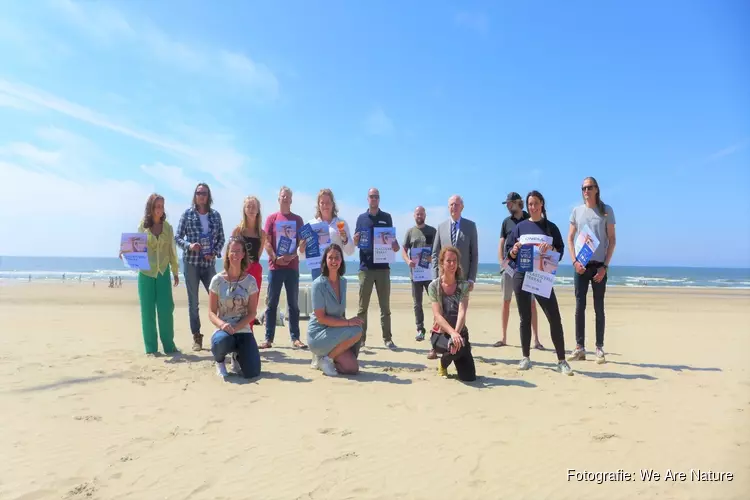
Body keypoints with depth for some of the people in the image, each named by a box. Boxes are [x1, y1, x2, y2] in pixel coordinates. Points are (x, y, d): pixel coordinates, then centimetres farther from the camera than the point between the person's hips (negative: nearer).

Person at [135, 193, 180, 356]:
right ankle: (151, 347, 11)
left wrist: (175, 272, 11)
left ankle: (169, 345, 10)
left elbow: (172, 251, 9)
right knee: (147, 310, 3)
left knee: (166, 309, -1)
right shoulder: (143, 226, 1)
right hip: (146, 272, -1)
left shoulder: (167, 227, 5)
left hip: (163, 272, 1)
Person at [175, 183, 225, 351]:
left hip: (209, 263, 1)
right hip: (191, 262, -1)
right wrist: (189, 245, -18)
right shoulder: (187, 214, 0)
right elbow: (177, 237, 1)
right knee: (193, 301, 5)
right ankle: (196, 336, 14)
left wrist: (215, 253, -9)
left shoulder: (215, 215, 5)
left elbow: (221, 238, 7)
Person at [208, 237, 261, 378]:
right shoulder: (217, 280, -3)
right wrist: (222, 324, -24)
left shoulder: (250, 281, -1)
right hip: (223, 330, -1)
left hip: (243, 330, 1)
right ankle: (220, 361, 0)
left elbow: (252, 313, -2)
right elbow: (211, 312, -3)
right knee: (222, 341, -39)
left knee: (252, 373, -14)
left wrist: (235, 328, -18)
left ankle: (237, 357, 24)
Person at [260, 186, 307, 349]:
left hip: (292, 266, 1)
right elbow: (267, 242, 2)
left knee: (293, 303, 4)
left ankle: (295, 338, 8)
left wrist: (293, 255, -11)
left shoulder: (297, 219, 10)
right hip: (275, 266, -1)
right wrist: (275, 258, -12)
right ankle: (269, 338, 5)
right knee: (272, 303, 1)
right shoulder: (271, 218, 6)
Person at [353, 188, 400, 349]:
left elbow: (392, 239, 10)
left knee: (385, 305, 3)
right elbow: (355, 242, 9)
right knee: (363, 306, 4)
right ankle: (361, 338, 10)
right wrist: (356, 238, -14)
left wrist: (395, 246, -12)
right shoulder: (361, 218, 8)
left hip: (383, 266, 0)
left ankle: (387, 338, 8)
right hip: (365, 267, 0)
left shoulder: (387, 217, 8)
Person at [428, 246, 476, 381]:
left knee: (469, 377, -8)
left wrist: (456, 333, -36)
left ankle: (452, 359, 27)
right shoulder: (434, 286, -9)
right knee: (457, 347, -36)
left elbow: (462, 312, -18)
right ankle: (443, 363, 1)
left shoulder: (463, 285, -5)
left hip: (460, 332, 2)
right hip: (440, 333, -2)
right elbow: (437, 315, -18)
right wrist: (452, 333, -35)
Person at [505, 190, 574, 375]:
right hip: (521, 276, 1)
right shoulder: (520, 227, 8)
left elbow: (560, 251, 2)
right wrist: (514, 250, -16)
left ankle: (561, 361, 2)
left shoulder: (550, 227, 7)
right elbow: (509, 253, 6)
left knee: (555, 318, -6)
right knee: (525, 319, 6)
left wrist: (550, 248, -18)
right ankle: (526, 358, 16)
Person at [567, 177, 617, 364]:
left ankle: (599, 349, 8)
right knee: (580, 307, 2)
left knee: (599, 308, 3)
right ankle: (580, 348, 7)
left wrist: (605, 266, -7)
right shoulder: (577, 211, 7)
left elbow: (612, 240, 1)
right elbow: (570, 238, 8)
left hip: (599, 265, -2)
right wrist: (575, 261, -5)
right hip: (581, 265, 2)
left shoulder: (606, 210, 2)